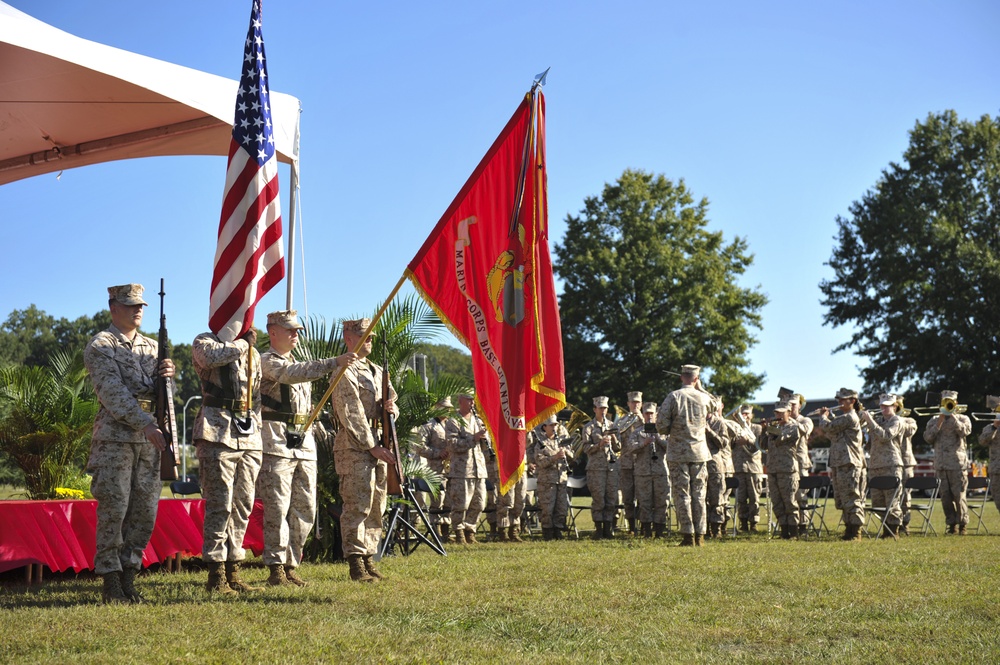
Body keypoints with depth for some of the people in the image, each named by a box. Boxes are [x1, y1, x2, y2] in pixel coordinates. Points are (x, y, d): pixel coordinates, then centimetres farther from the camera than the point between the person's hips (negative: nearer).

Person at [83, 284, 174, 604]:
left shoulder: (151, 346, 18)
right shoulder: (100, 345, -1)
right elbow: (112, 390, -13)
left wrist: (166, 374, -8)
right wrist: (145, 423, -23)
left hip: (148, 437, 6)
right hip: (115, 436, -6)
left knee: (145, 511, 5)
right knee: (113, 509, -6)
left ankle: (128, 577, 14)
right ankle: (111, 582, 1)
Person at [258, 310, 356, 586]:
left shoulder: (301, 364, 24)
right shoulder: (267, 362, -3)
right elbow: (292, 374, -23)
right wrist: (334, 363, -31)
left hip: (304, 444, 8)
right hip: (277, 443, -8)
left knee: (305, 510, 6)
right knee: (278, 509, -8)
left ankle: (291, 565, 13)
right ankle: (276, 568, -3)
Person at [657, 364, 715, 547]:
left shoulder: (674, 397, -8)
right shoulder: (705, 398, 2)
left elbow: (661, 425, -11)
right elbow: (713, 406, 27)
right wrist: (700, 388, 25)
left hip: (678, 452, -3)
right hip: (699, 451, 3)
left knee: (681, 494, 0)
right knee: (699, 494, 8)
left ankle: (688, 535, -3)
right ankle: (700, 535, 8)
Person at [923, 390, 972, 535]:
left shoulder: (962, 419, 8)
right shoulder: (934, 420, 14)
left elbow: (965, 431, -13)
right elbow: (927, 437, 1)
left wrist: (952, 416, -12)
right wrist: (939, 422, -5)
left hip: (957, 464, -3)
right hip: (940, 465, 3)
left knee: (959, 496, -6)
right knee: (945, 497, 3)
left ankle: (962, 524, 4)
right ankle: (952, 524, 12)